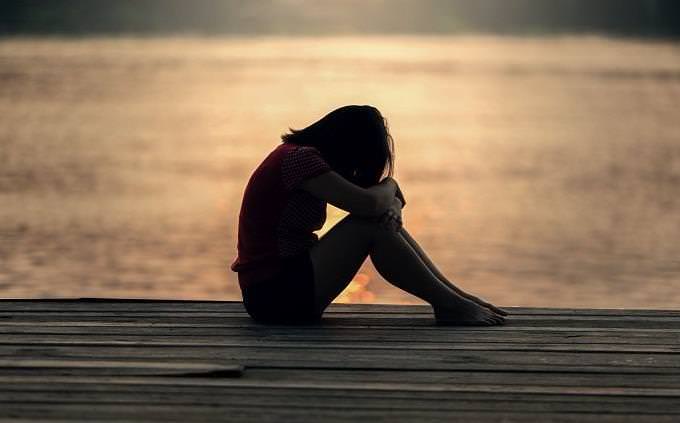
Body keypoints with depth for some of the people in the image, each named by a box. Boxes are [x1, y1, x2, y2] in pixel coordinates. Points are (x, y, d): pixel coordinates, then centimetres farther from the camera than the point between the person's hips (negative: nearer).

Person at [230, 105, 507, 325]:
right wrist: (389, 186, -1)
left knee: (385, 218, 5)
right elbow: (368, 203, -24)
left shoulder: (301, 154, 14)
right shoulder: (300, 158, -17)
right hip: (273, 293, -10)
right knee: (370, 226, -17)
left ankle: (455, 295, 3)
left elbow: (379, 204, 15)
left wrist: (391, 202, -10)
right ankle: (448, 305, -10)